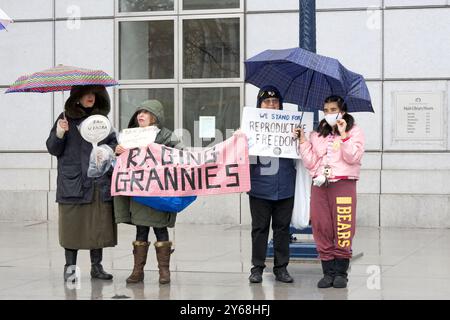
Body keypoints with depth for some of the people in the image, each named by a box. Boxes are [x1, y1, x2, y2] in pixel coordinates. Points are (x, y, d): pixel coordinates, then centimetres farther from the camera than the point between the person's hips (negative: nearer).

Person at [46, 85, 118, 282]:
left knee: (99, 225, 4)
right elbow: (53, 149, 1)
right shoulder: (66, 118, 3)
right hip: (73, 182, -3)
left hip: (100, 182, 3)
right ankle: (70, 266, 8)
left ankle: (96, 266, 14)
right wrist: (59, 134, -18)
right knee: (73, 224, -2)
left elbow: (113, 142, 17)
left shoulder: (101, 118, 13)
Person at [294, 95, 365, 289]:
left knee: (343, 229, -6)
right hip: (320, 185, 4)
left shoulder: (354, 132, 7)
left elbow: (353, 157, -9)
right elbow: (311, 163, 8)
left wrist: (343, 135, -12)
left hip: (343, 184, -4)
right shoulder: (317, 135, 16)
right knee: (321, 229, 1)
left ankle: (341, 272, 3)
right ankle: (328, 272, 8)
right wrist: (303, 141, 2)